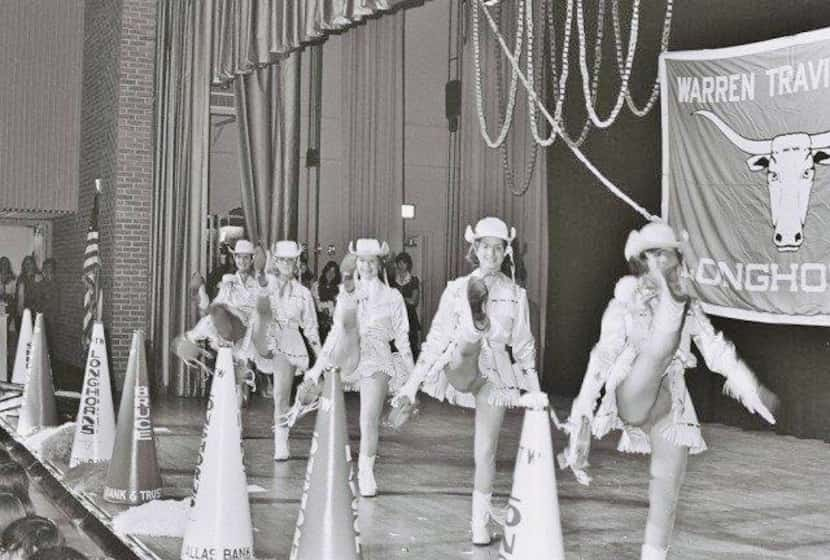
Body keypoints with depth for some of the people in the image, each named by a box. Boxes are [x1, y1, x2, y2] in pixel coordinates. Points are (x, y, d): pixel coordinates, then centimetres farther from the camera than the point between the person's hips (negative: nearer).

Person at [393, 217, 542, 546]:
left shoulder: (516, 294, 3)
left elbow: (523, 346, 6)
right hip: (460, 370, 3)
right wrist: (412, 384, -6)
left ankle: (480, 522, 7)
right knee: (465, 352, -31)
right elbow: (436, 338, -2)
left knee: (486, 452, 0)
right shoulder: (457, 288, -1)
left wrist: (535, 393, 3)